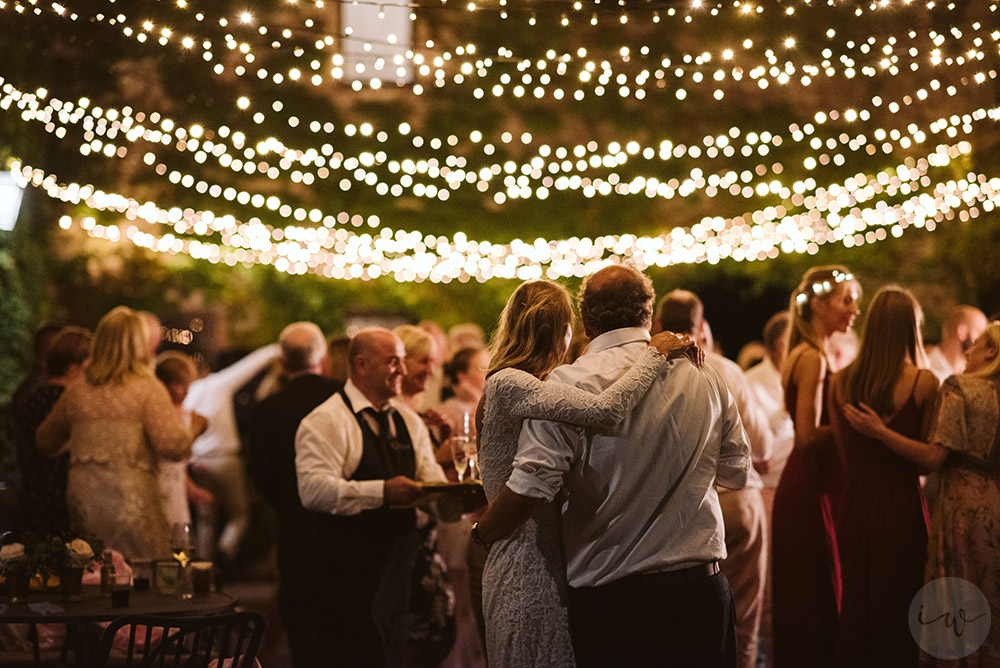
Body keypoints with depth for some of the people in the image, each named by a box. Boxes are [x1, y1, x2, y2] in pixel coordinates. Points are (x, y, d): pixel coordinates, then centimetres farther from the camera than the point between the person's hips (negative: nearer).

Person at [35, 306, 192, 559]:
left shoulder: (76, 390, 9)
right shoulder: (148, 389, -6)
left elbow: (45, 443, 22)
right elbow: (174, 447, -15)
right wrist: (191, 426, 4)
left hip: (82, 504, 5)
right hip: (130, 498, -5)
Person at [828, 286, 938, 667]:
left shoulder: (840, 382, 0)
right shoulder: (923, 382, -10)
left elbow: (845, 451, 8)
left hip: (854, 504, 4)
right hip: (902, 504, -3)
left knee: (856, 603, 15)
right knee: (897, 606, 6)